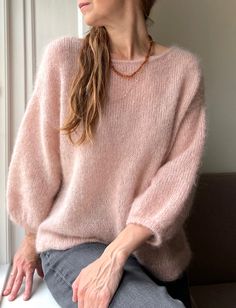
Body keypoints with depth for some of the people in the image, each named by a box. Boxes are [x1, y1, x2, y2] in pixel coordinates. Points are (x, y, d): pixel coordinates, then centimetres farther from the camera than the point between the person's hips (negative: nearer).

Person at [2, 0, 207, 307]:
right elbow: (36, 158, 0)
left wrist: (115, 255, -19)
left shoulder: (183, 69, -6)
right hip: (72, 244, -2)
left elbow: (180, 173, -12)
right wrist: (32, 239, 9)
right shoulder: (63, 56, -7)